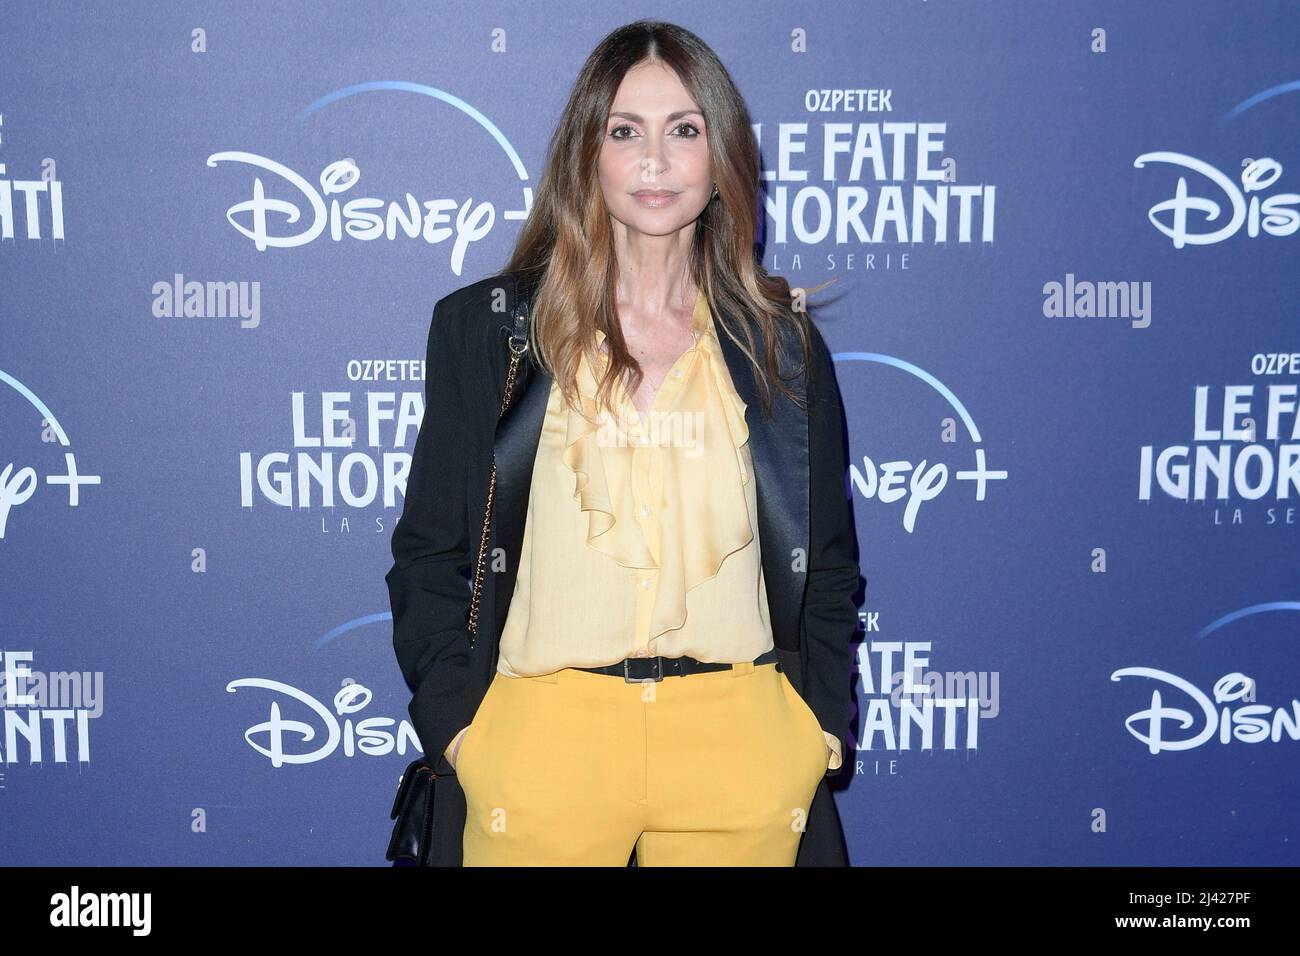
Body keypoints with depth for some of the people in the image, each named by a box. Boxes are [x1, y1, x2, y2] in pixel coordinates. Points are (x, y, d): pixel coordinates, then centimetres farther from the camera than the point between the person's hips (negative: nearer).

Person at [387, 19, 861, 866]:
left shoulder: (782, 341, 7)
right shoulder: (486, 327, 3)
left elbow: (826, 563, 12)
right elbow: (429, 552, 4)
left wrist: (820, 725, 2)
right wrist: (458, 723, -5)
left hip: (740, 744, 2)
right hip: (540, 738, -1)